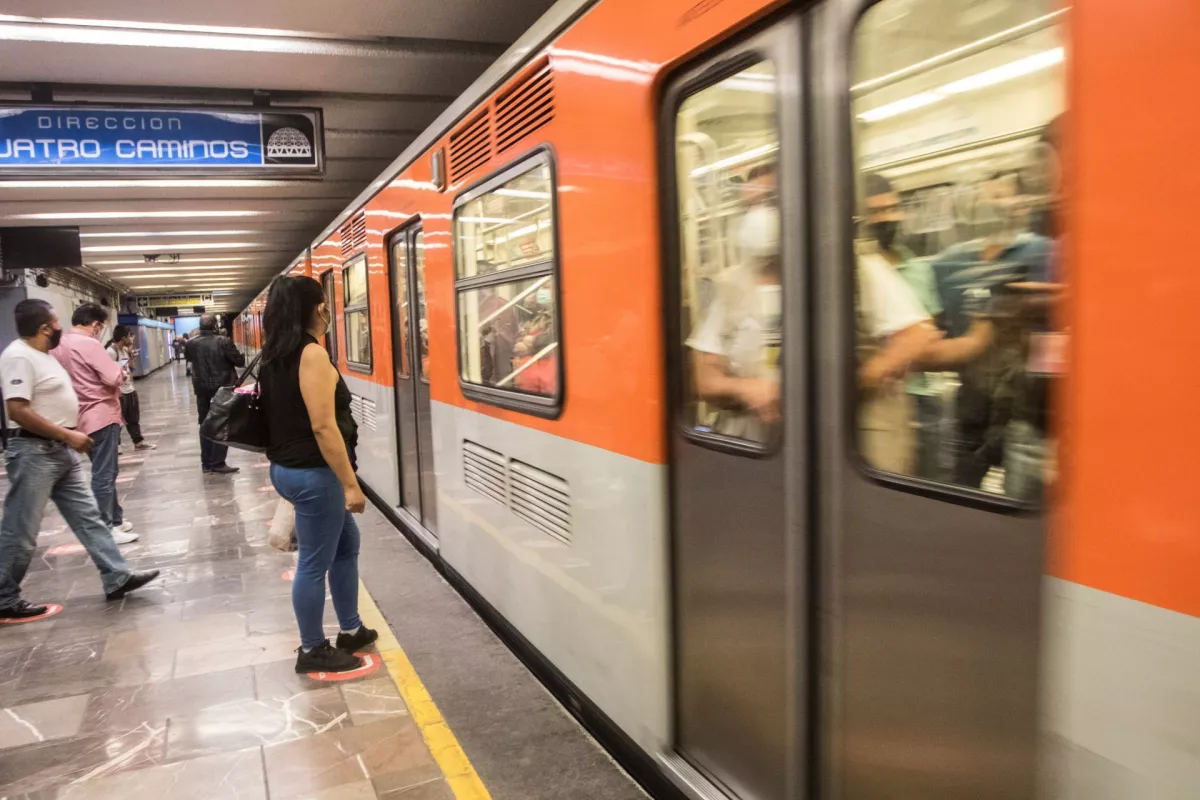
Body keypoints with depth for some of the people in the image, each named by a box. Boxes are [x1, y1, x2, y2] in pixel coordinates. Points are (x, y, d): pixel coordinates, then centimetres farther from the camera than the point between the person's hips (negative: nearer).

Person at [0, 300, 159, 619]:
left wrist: (70, 435, 16)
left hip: (59, 452, 10)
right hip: (33, 453, -10)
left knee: (88, 516, 9)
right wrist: (67, 435, -23)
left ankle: (116, 578, 14)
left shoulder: (43, 354, 14)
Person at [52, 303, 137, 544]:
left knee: (105, 471, 18)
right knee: (104, 474, -5)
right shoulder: (89, 344, -17)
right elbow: (114, 378, -20)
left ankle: (115, 518, 26)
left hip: (84, 417, 9)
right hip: (101, 415, -9)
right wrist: (120, 369, 0)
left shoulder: (59, 345, 10)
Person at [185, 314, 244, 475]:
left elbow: (190, 364, 12)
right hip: (222, 389, -5)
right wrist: (237, 351, 9)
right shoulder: (223, 342, -15)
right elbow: (240, 361, -11)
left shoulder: (191, 343, -1)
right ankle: (217, 464, 0)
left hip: (202, 390, 5)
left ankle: (206, 463, 16)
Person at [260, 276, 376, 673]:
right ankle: (312, 651, 20)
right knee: (315, 563, 4)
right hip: (313, 473, -10)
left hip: (289, 467, 10)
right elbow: (323, 426, -24)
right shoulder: (312, 354, -19)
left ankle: (351, 630, 33)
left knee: (346, 544, 22)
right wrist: (351, 483, -21)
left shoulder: (276, 356, 10)